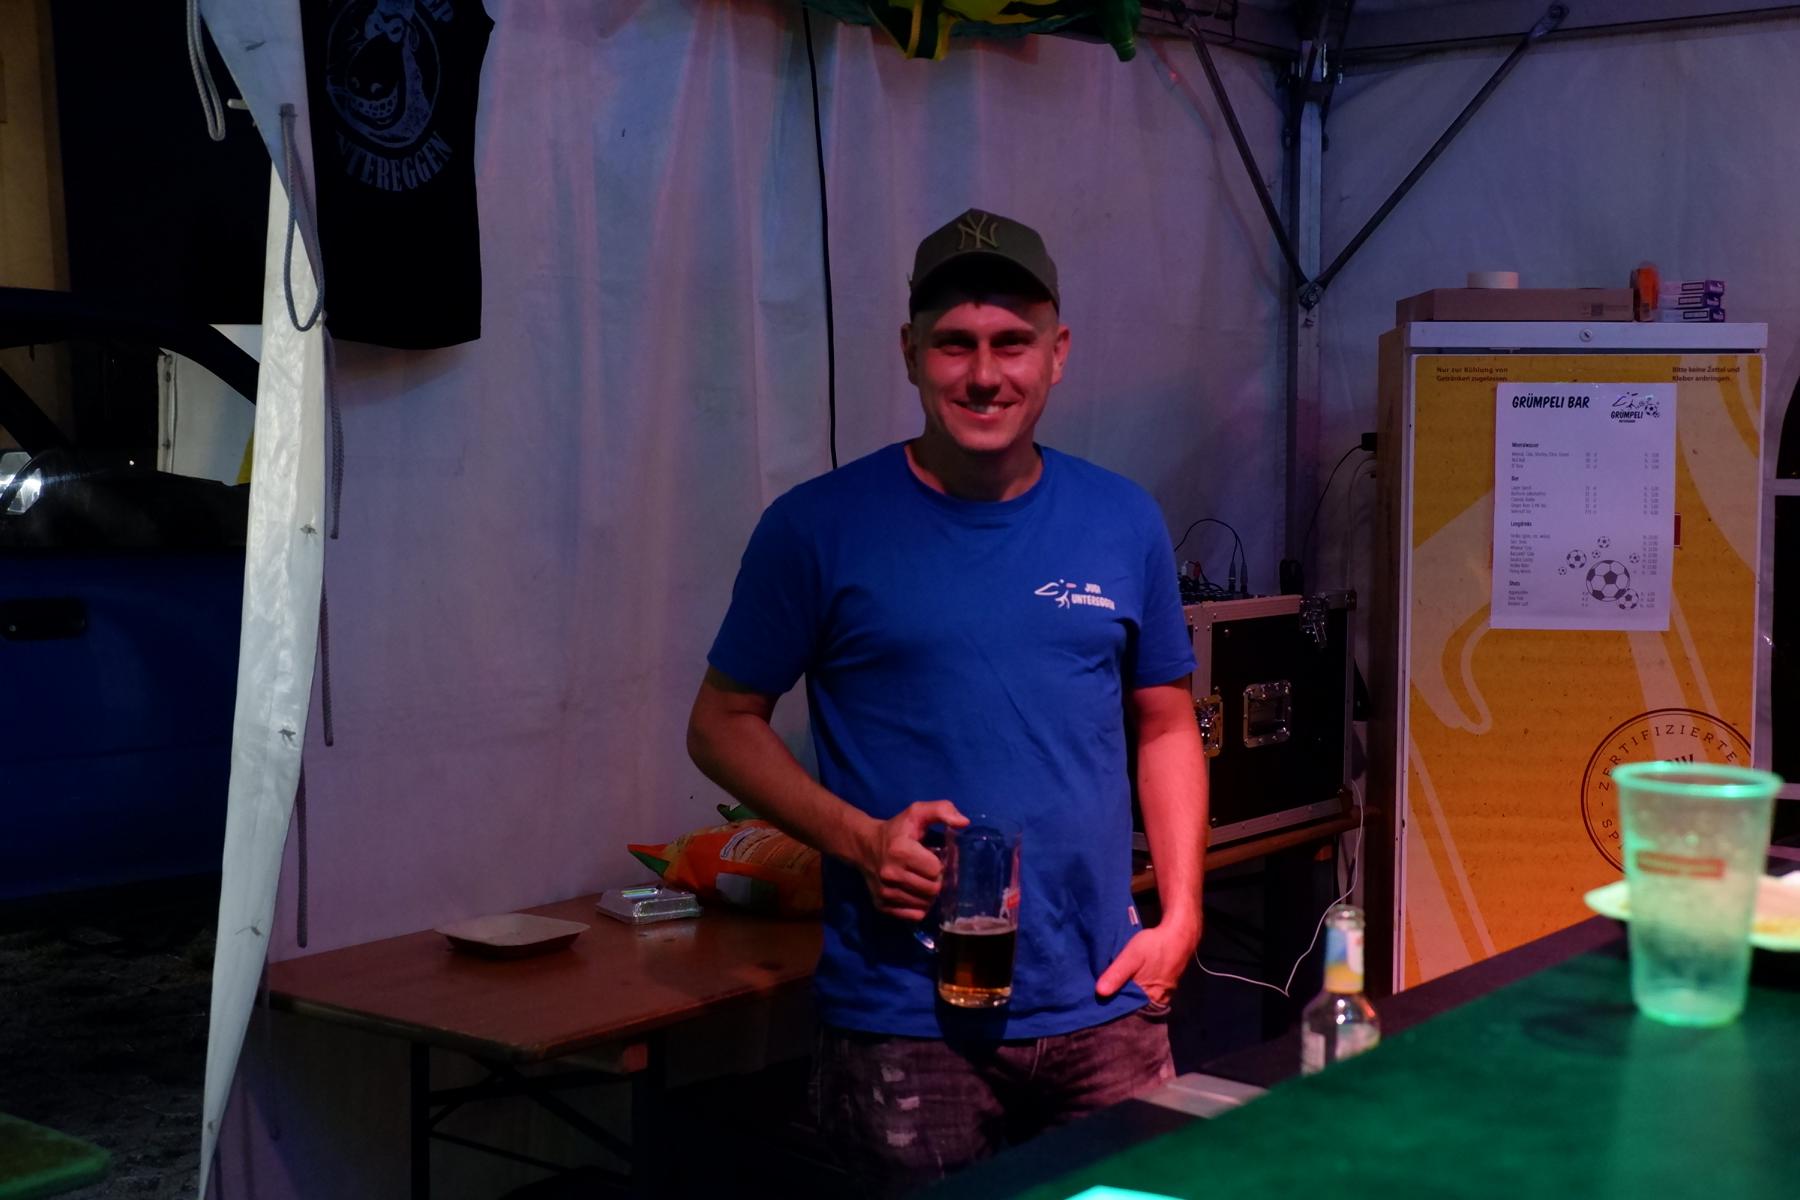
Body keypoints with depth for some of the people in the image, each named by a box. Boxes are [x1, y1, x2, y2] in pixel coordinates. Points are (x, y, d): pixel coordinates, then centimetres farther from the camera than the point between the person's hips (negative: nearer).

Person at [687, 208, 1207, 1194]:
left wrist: (1180, 913, 3)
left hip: (1100, 1008, 3)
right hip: (903, 1026, -3)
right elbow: (723, 723, 2)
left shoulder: (1123, 522, 5)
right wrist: (860, 837, -13)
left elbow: (1165, 724, 13)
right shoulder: (820, 527, -4)